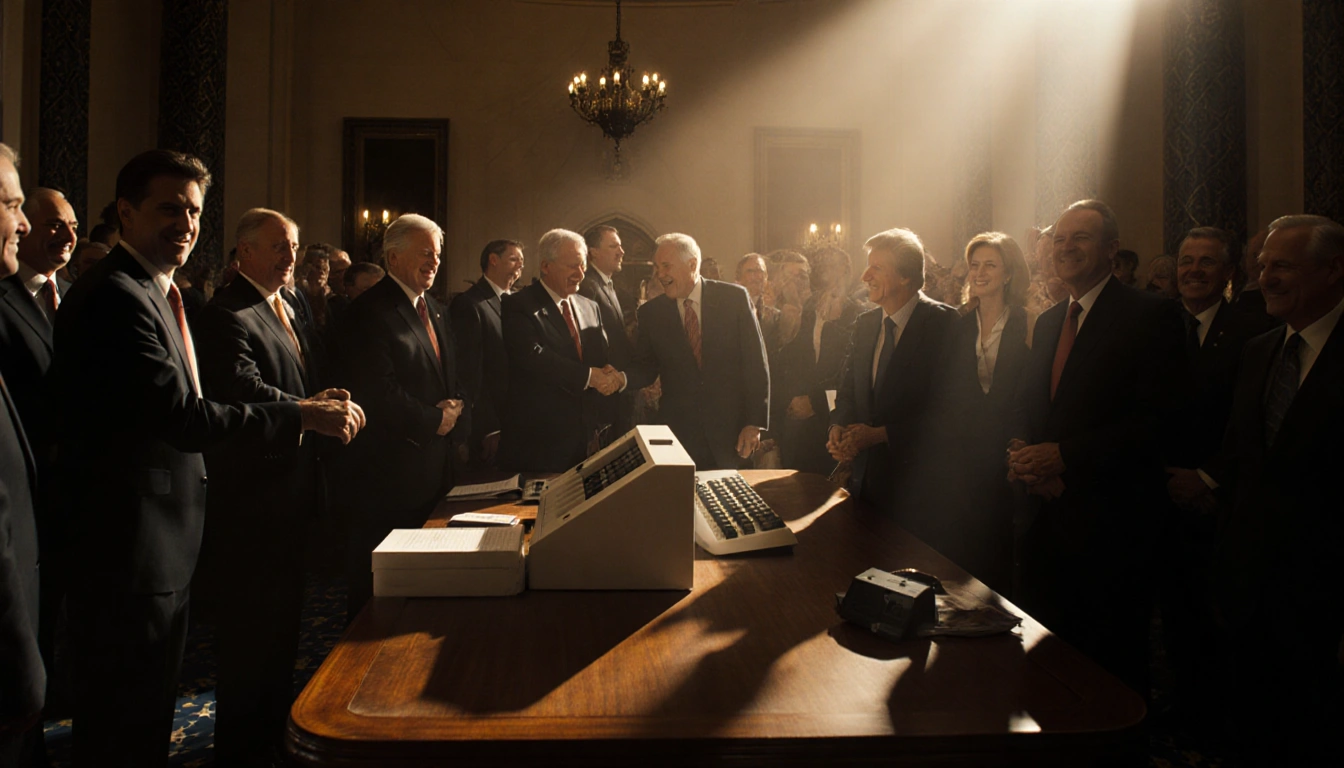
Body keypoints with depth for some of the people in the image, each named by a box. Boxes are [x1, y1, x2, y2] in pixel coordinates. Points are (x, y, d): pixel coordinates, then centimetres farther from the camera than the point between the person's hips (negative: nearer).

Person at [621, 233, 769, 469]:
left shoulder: (735, 297, -3)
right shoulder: (651, 312, 3)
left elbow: (756, 363, -3)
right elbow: (646, 368, 8)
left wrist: (755, 423, -7)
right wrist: (622, 378, -15)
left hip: (731, 431, -1)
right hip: (678, 433, 1)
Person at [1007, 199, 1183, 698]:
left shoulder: (1149, 315, -8)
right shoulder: (1048, 321, 15)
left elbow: (1154, 419, -16)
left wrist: (1063, 455, -21)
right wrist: (1021, 450, -3)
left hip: (1108, 519, -6)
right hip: (1045, 510, 7)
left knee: (1112, 658, 6)